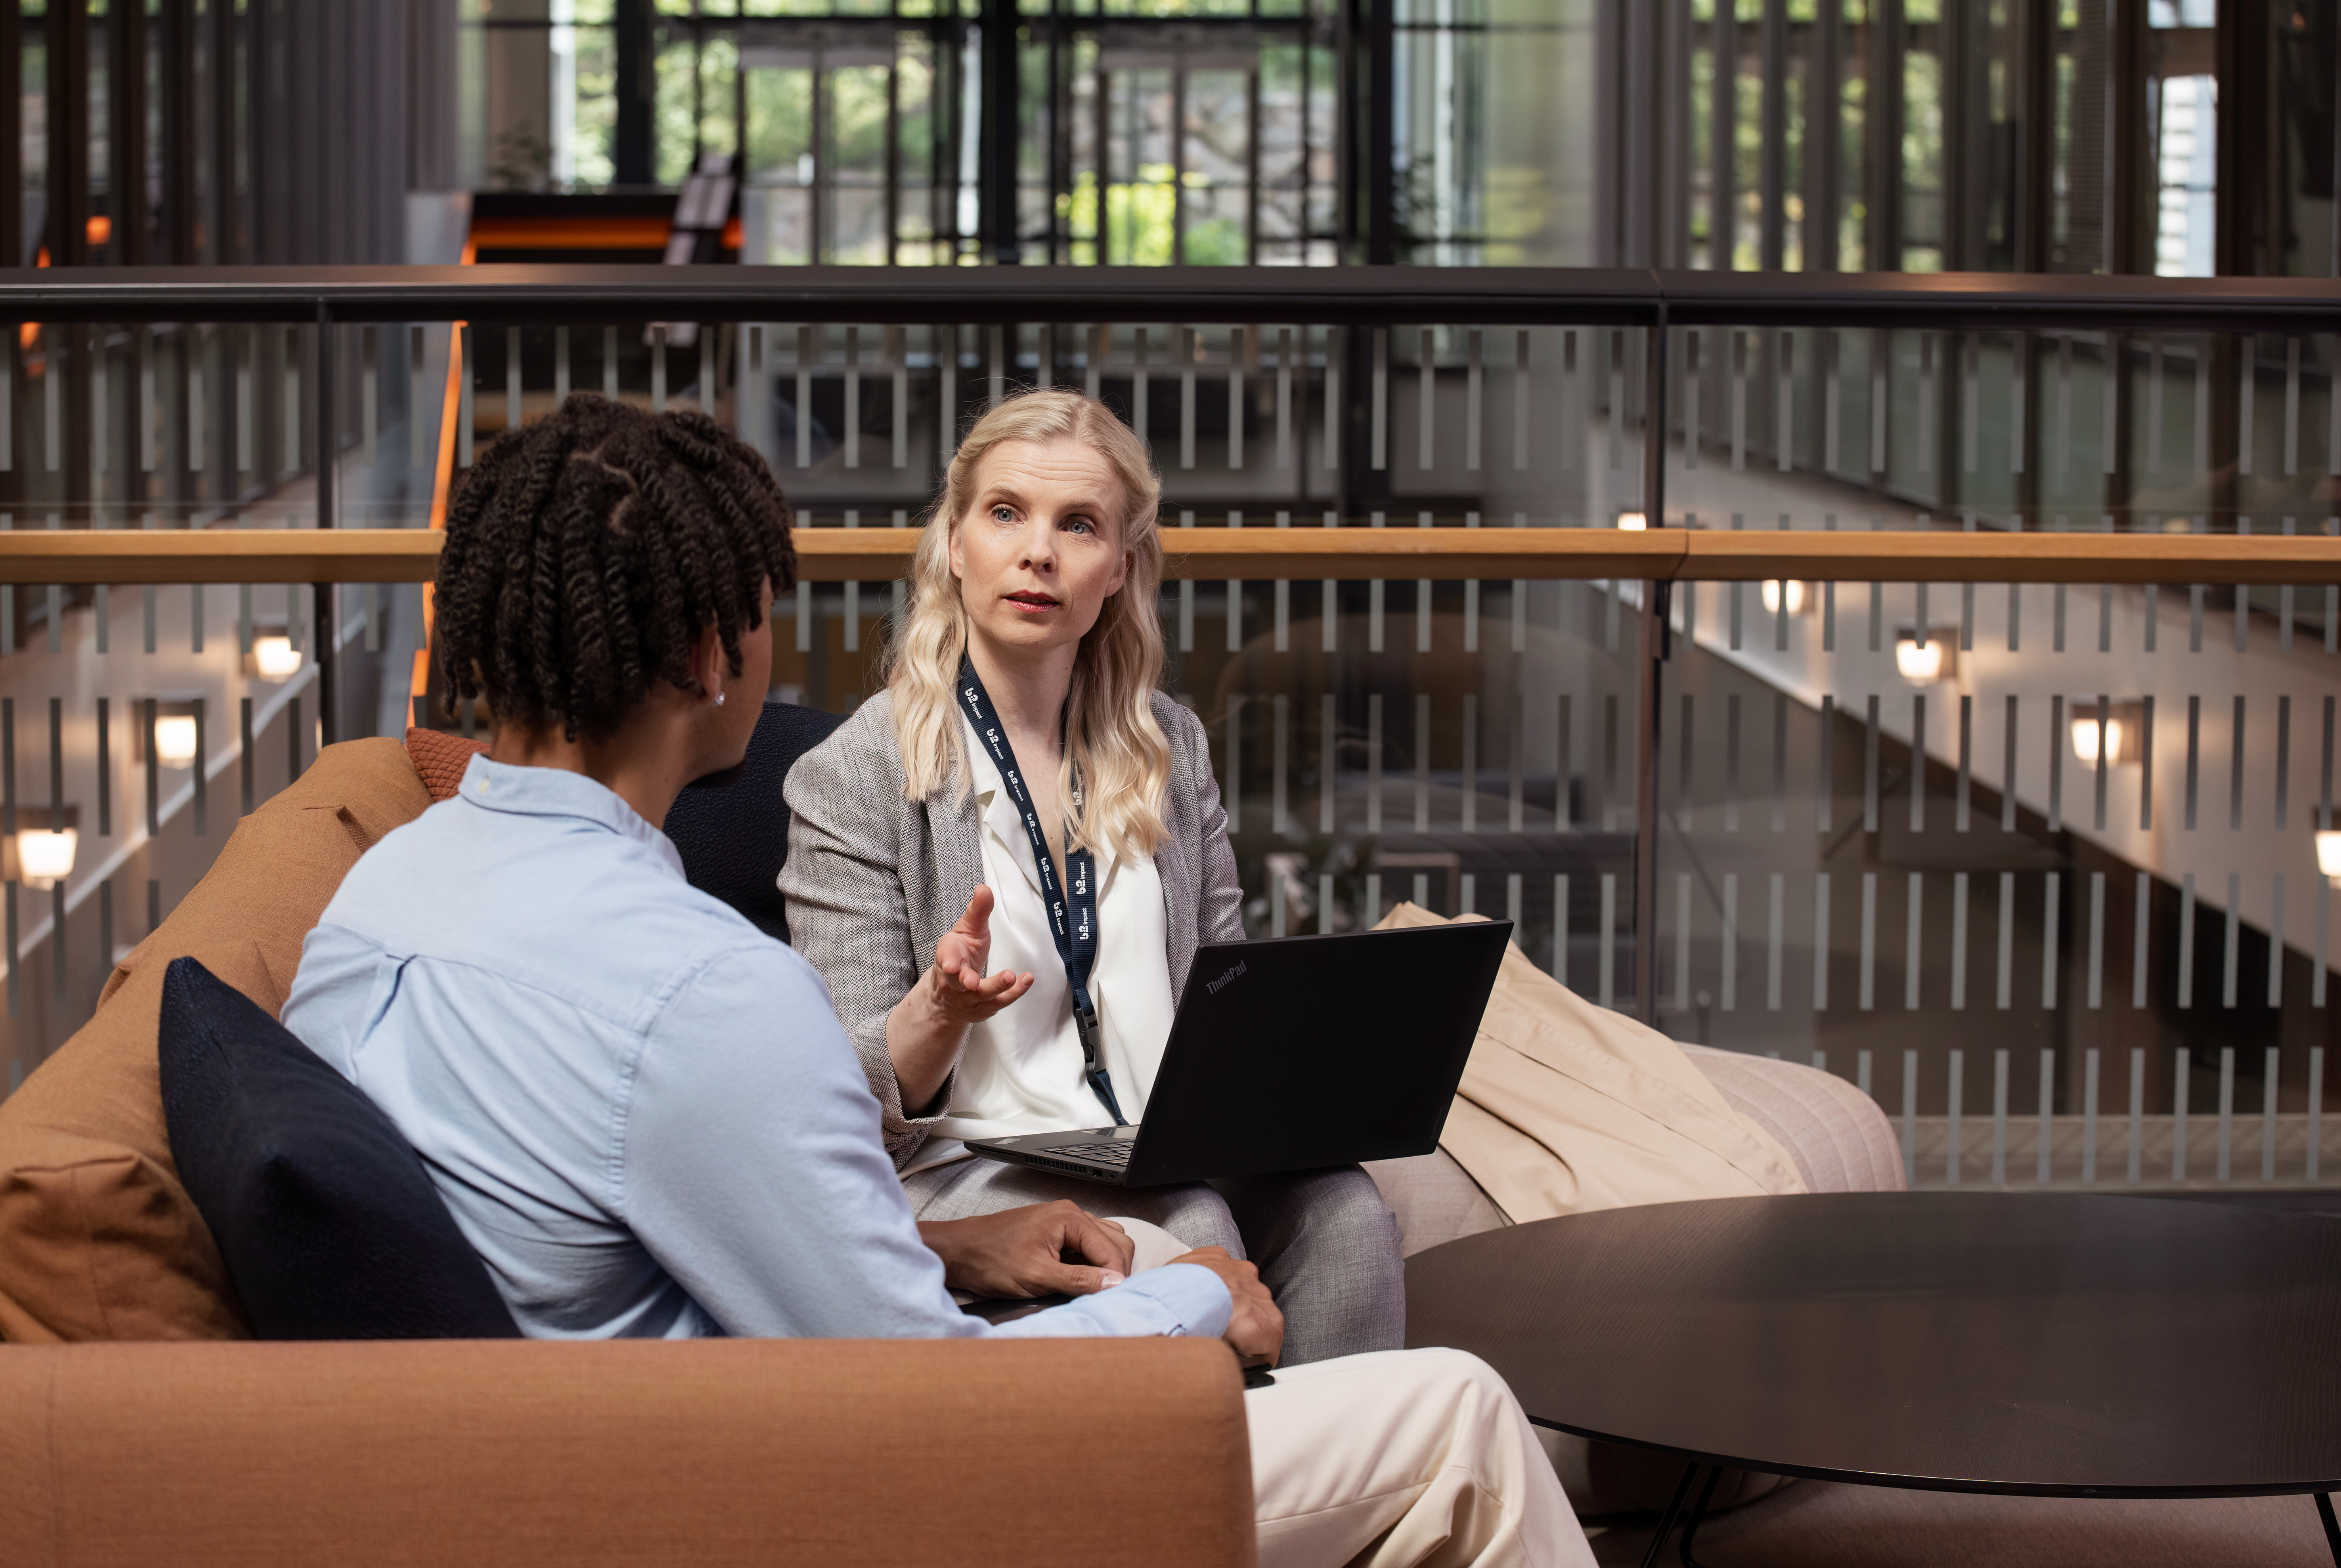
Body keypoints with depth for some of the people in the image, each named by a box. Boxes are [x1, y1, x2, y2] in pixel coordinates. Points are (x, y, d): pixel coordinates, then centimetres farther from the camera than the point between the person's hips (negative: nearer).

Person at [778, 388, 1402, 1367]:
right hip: (965, 1166, -4)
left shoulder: (1170, 748, 16)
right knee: (1190, 1235, -33)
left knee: (1342, 1211, -28)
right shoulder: (850, 779, -1)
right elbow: (858, 1094, -5)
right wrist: (945, 1007, -27)